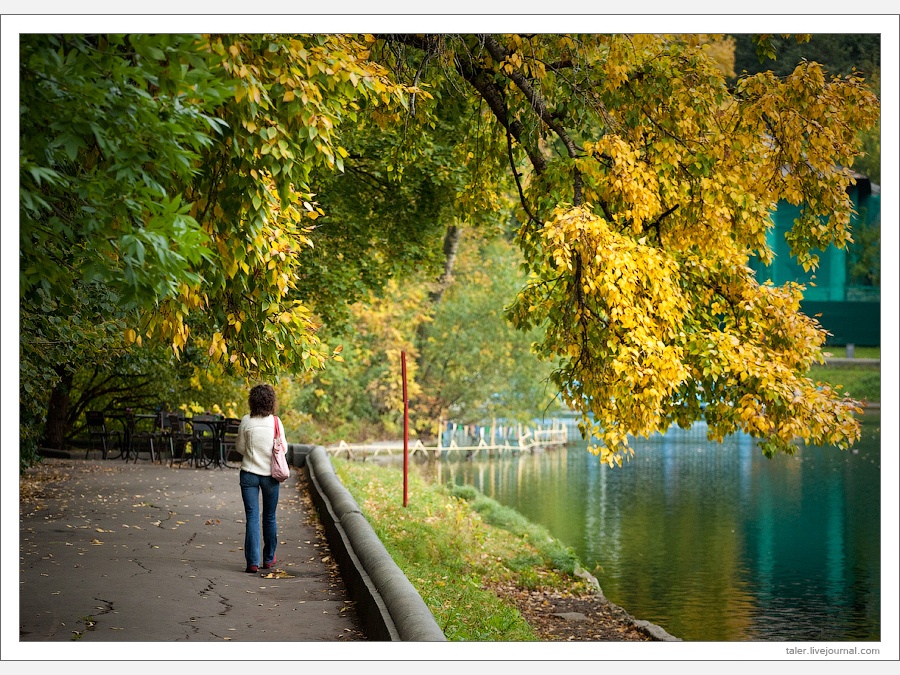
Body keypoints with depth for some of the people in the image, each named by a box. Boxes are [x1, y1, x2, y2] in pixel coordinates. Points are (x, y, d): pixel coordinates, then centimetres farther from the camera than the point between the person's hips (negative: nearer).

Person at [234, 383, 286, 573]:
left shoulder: (246, 421, -8)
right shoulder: (275, 422, -7)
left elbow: (240, 448, 0)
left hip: (249, 473, -1)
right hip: (270, 474, 1)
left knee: (252, 517, 0)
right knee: (269, 517, 15)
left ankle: (253, 562, -6)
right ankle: (269, 559, 26)